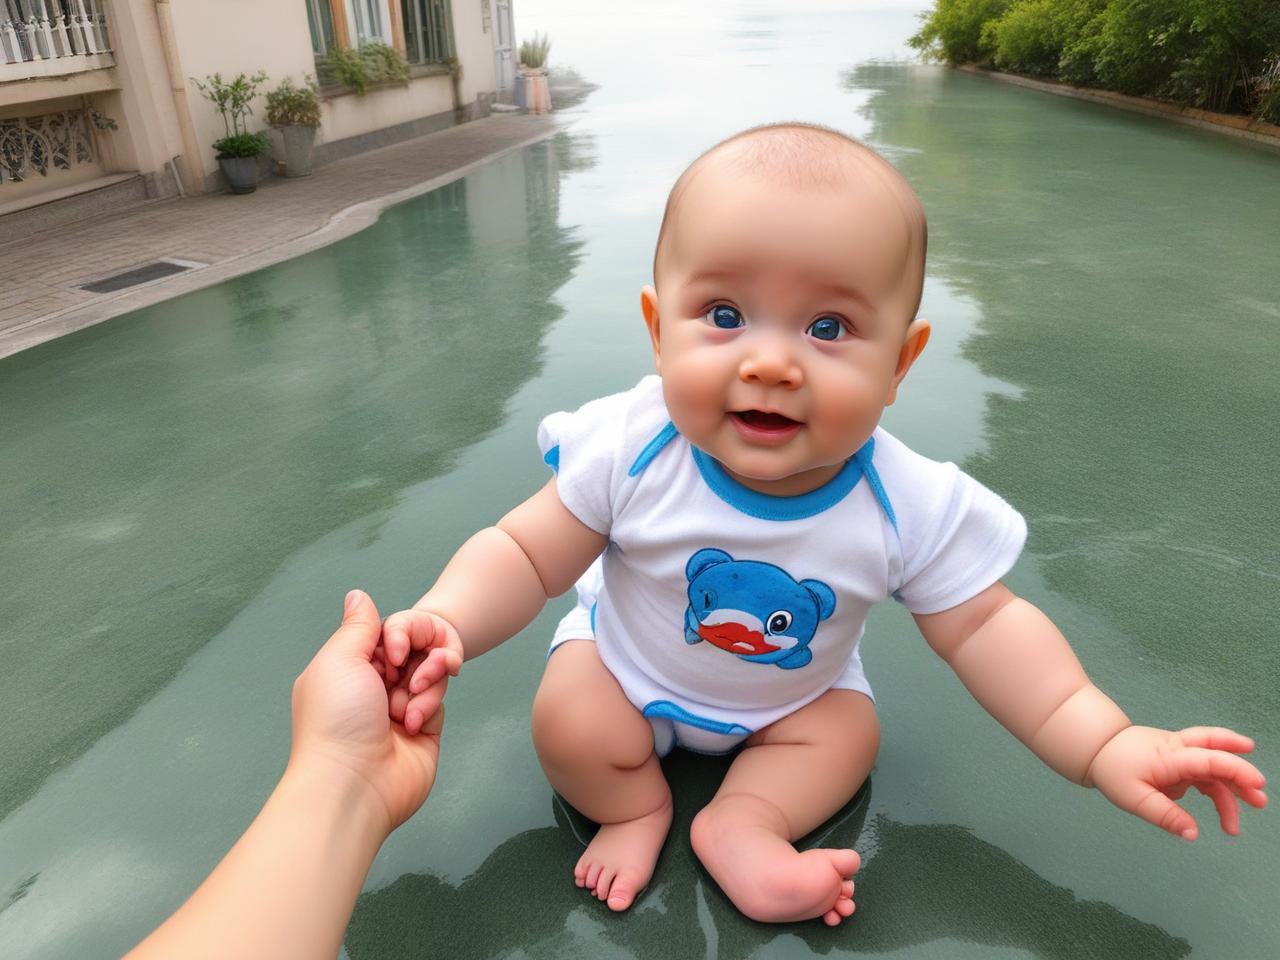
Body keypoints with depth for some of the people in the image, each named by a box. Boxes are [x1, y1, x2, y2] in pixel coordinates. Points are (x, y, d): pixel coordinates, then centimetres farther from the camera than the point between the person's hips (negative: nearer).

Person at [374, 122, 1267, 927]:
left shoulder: (913, 506, -28)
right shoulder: (628, 450, -32)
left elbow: (981, 624, -15)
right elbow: (525, 555, -23)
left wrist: (1105, 743, -23)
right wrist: (447, 625, -41)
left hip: (798, 694, 2)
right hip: (627, 667, -1)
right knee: (567, 726, -17)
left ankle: (738, 824, -4)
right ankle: (638, 809, 10)